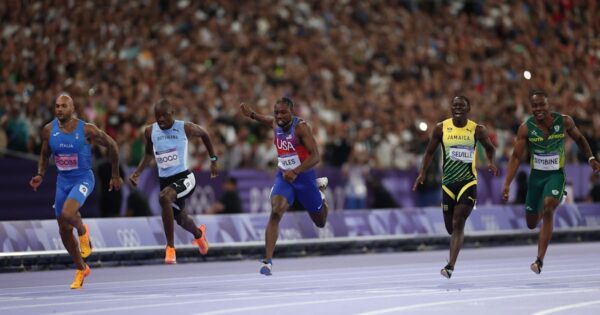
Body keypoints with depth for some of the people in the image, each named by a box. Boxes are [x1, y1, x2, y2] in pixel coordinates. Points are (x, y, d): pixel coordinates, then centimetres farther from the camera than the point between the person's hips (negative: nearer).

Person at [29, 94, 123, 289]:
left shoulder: (87, 130, -15)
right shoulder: (49, 130, -5)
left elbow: (111, 146, -2)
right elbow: (44, 155, 13)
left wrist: (115, 176, 4)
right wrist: (40, 175, -5)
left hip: (83, 179, -5)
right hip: (62, 180, 5)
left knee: (67, 213, -32)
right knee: (64, 231, 7)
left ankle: (83, 232, 4)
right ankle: (81, 269, 28)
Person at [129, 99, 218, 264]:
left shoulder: (185, 128, -9)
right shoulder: (150, 131, 0)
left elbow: (204, 134, 11)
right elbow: (149, 154, 19)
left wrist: (213, 160, 13)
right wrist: (137, 172, 4)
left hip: (184, 177, -5)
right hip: (165, 180, 5)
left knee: (164, 197, -35)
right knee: (181, 219, 22)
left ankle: (170, 247, -27)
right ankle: (199, 233, 62)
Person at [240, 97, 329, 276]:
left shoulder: (301, 127, -21)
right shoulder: (275, 124, -2)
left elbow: (315, 157, -27)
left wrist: (295, 172, -37)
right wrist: (251, 115, 12)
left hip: (304, 176, -3)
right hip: (283, 177, 3)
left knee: (320, 223, 16)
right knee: (275, 213, -26)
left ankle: (320, 188, 48)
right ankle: (268, 261, -30)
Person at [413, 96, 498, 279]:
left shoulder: (477, 130, -1)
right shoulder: (441, 128, 1)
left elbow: (490, 148, 16)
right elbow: (430, 151, 12)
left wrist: (490, 162, -3)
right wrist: (422, 173, 2)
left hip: (468, 183, -2)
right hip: (448, 184, 2)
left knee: (458, 223, -17)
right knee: (450, 227, 8)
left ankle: (450, 266, -22)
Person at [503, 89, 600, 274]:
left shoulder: (564, 121, -9)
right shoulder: (526, 128, -11)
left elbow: (579, 139, 10)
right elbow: (516, 157, -9)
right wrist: (507, 184, -17)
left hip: (556, 175, -2)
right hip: (536, 175, 2)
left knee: (548, 210, -26)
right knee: (531, 224, 10)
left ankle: (540, 261, -26)